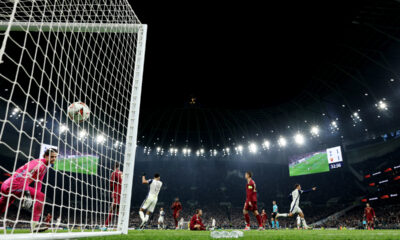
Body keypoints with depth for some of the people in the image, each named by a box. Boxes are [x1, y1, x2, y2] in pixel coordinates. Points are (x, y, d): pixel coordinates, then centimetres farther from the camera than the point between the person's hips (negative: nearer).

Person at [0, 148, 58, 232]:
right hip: (14, 185, -10)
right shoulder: (39, 163, -15)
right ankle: (34, 225, -23)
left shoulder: (45, 167, 16)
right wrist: (26, 191, -38)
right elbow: (25, 175, -28)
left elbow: (38, 183, 22)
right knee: (41, 197, -19)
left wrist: (37, 197, 17)